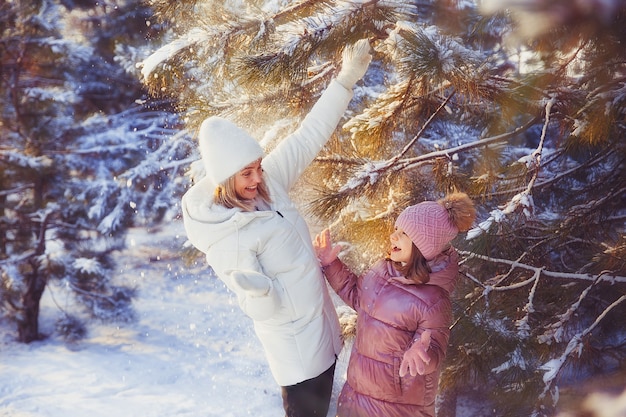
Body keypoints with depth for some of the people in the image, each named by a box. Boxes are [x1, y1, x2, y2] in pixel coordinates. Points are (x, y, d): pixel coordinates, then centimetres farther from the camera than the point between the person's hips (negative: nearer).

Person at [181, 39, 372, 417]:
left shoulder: (267, 185, -8)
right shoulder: (225, 238, -27)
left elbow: (307, 139, -2)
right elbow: (261, 308, -25)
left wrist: (346, 80, -4)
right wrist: (256, 287, -49)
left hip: (319, 322, 8)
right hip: (294, 338, -8)